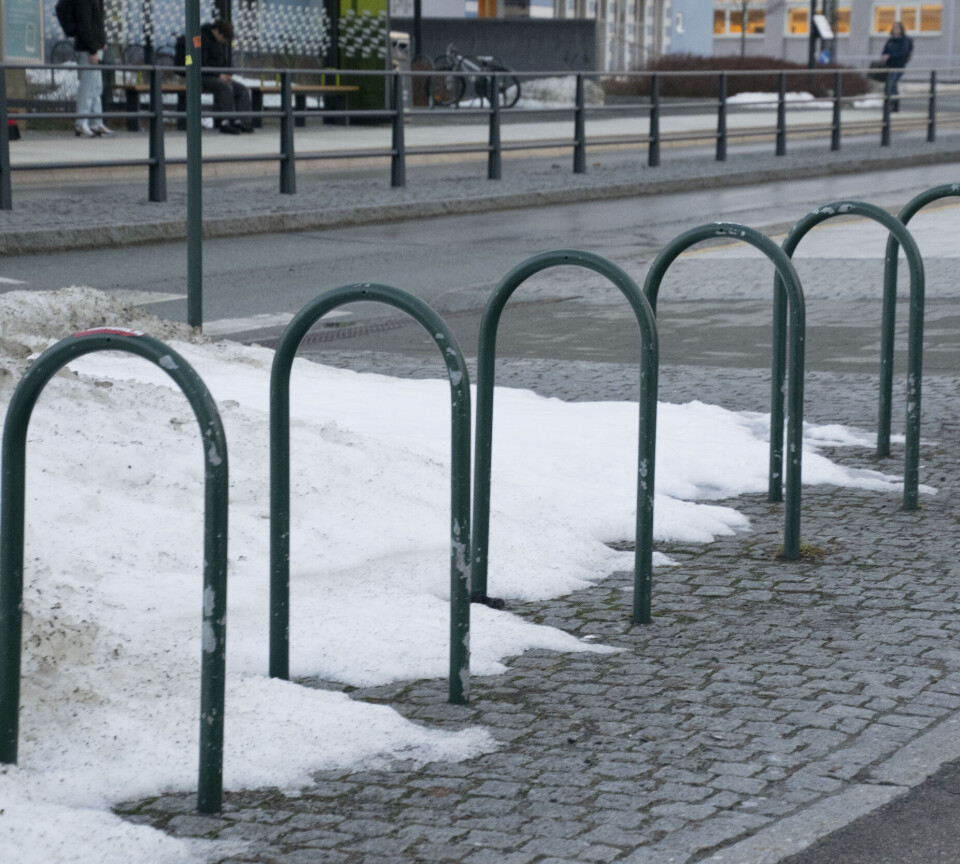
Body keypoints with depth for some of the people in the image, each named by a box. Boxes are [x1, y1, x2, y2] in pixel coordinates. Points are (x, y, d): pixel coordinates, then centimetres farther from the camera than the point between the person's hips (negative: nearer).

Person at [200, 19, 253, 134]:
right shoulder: (203, 39, -13)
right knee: (226, 88, -34)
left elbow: (225, 62, 20)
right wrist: (219, 75, -24)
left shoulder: (223, 42, 13)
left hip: (217, 78, 9)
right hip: (202, 77, -9)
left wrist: (228, 75, -1)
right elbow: (201, 65, -20)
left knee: (242, 90, -10)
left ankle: (241, 121, -24)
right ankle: (227, 122, -36)